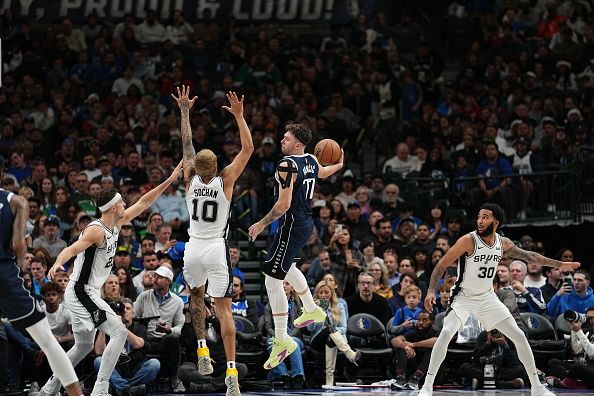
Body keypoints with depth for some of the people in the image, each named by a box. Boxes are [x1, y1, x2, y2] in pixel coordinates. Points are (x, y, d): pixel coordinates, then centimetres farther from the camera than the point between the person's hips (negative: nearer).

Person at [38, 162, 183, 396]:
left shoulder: (116, 224, 9)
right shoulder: (97, 230, -18)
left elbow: (143, 203, 17)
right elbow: (72, 249, -33)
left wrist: (170, 180, 15)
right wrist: (57, 263, -55)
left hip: (85, 293, 10)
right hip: (82, 293, -10)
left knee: (84, 346, 20)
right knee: (119, 331, -17)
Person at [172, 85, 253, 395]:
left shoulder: (191, 180, -2)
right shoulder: (225, 180, -9)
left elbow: (187, 144, 9)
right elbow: (248, 148, -6)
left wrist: (185, 111, 15)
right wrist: (239, 116, -5)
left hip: (193, 249, 3)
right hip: (217, 249, -3)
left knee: (197, 296, 30)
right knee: (223, 309, -5)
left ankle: (202, 353, 19)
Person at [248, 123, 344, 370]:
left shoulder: (287, 166, -22)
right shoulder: (311, 161, 5)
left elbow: (284, 204, -26)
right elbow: (323, 173, 30)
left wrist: (262, 224, -15)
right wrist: (339, 165, 51)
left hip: (292, 226, -10)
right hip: (305, 222, 10)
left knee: (272, 280, -8)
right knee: (287, 267, 34)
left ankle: (281, 341, -9)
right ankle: (312, 310, 51)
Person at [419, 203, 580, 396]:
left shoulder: (503, 243, -3)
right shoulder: (469, 240, -19)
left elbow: (528, 255, 14)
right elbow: (442, 264, -15)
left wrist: (559, 264, 16)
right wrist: (431, 290, -25)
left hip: (487, 298, 5)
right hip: (463, 297, -5)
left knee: (519, 336, 1)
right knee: (446, 333, -27)